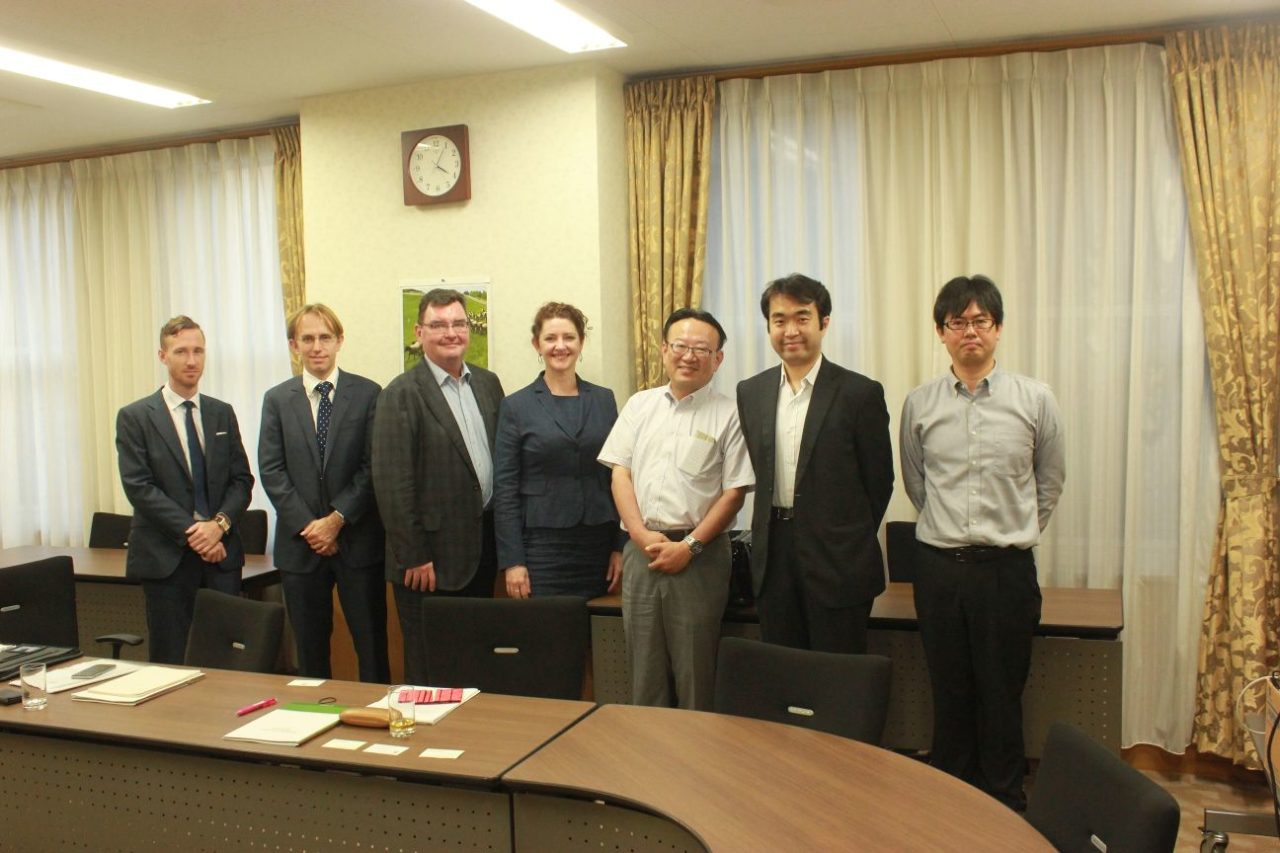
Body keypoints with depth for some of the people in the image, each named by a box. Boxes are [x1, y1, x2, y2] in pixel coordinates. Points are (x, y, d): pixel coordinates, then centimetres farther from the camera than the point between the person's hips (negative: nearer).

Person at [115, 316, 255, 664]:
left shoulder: (223, 413, 11)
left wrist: (220, 524, -10)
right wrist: (191, 532, -14)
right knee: (171, 660, 3)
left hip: (221, 552, 3)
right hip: (166, 557, -3)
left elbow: (242, 479, 8)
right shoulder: (135, 417, 0)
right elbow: (138, 487, -8)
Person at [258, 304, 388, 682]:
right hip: (300, 542, 2)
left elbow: (374, 466, -5)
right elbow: (271, 470, 1)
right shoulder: (277, 399, 7)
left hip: (357, 540, -2)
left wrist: (337, 518, -12)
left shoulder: (368, 394, 1)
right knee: (310, 648, 10)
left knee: (371, 643, 2)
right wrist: (308, 526, -9)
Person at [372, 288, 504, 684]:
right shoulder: (402, 395, -10)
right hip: (431, 558, -6)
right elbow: (392, 483, -13)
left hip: (482, 551, 6)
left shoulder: (487, 383, 10)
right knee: (429, 671, 6)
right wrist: (413, 558, -14)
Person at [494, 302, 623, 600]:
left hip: (597, 545, 3)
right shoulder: (516, 406, 1)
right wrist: (512, 561, -8)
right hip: (540, 547, -2)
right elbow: (505, 489, -2)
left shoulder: (604, 400, 8)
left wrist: (620, 547, 4)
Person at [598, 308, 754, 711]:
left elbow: (734, 493, -4)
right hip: (640, 549, 3)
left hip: (698, 554, -3)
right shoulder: (640, 405, 11)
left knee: (696, 673, 2)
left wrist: (690, 545, -11)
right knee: (644, 668, 11)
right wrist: (642, 534, -6)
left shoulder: (728, 415, 0)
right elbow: (620, 473, 7)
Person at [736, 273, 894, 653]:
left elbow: (879, 482, -1)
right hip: (773, 557, 4)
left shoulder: (860, 393, -8)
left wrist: (849, 542, 5)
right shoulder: (750, 392, 7)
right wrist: (776, 528, 9)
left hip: (838, 563, -4)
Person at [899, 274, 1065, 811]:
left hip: (1007, 567, -1)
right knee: (949, 693, 11)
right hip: (939, 566, 1)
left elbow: (1049, 484, 11)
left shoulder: (1035, 399, -1)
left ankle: (1006, 807, 23)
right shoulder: (919, 404, 2)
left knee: (1002, 696, 7)